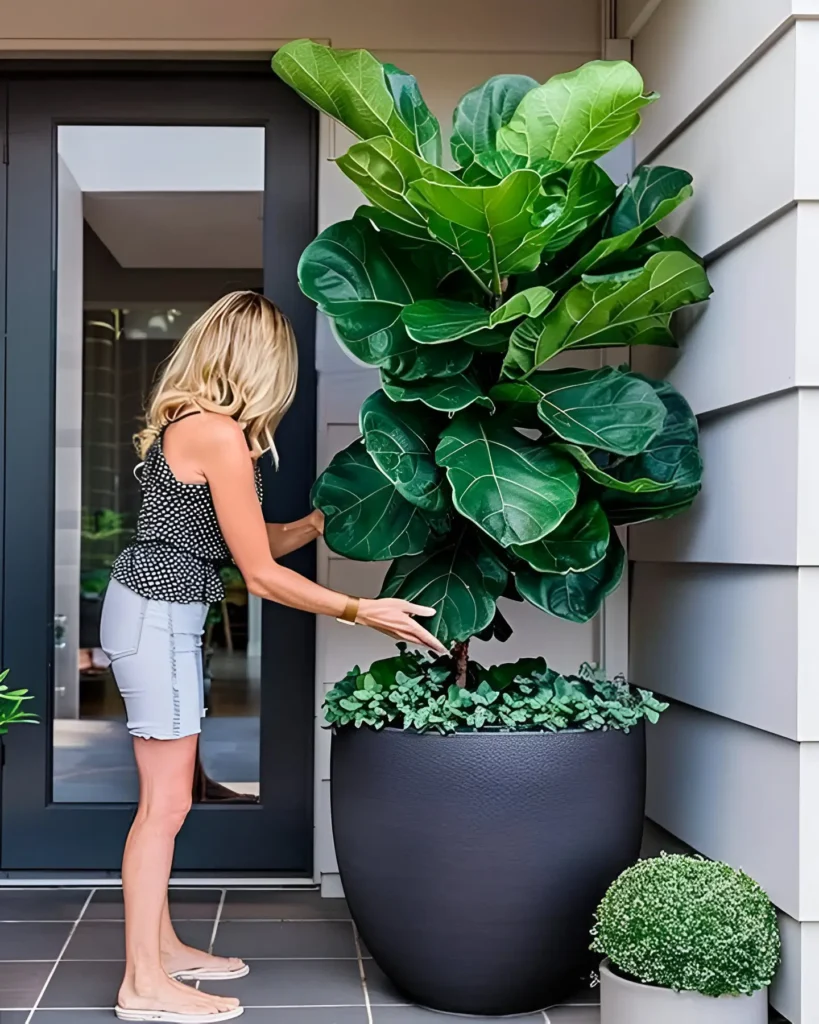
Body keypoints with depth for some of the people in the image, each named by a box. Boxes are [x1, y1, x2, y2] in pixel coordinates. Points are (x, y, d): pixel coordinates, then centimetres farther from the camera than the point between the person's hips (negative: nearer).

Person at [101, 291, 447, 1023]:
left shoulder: (189, 423, 10)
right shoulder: (221, 437, -19)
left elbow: (252, 542, 14)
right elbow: (262, 575, -17)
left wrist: (318, 523, 10)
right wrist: (363, 612, -14)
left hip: (160, 613, 10)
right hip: (156, 617, -10)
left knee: (167, 792, 17)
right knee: (166, 800, -2)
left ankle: (161, 946, 29)